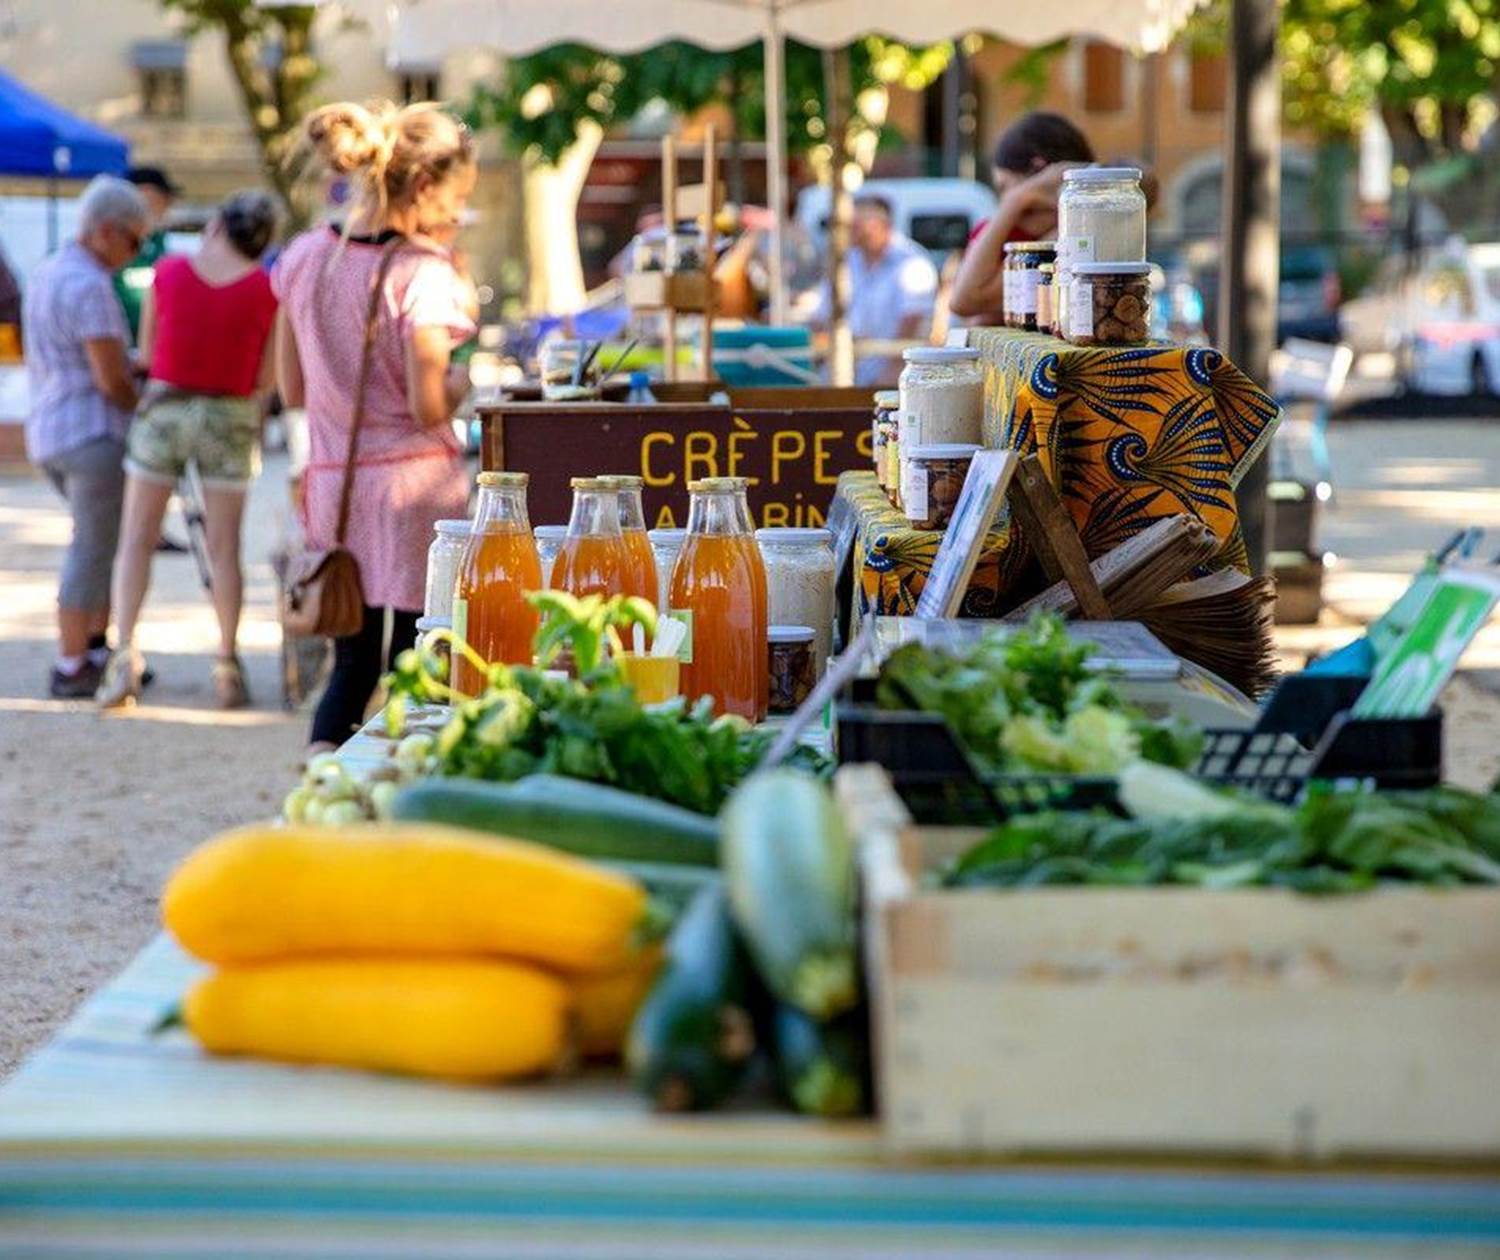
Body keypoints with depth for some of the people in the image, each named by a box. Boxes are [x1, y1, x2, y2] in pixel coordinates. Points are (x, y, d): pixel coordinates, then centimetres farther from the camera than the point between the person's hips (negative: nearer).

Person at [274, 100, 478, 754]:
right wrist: (472, 374, 4)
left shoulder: (304, 257, 6)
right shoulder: (425, 274, -14)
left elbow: (292, 388, 11)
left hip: (331, 483, 6)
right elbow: (430, 408, -15)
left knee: (352, 666, 14)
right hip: (413, 485, -6)